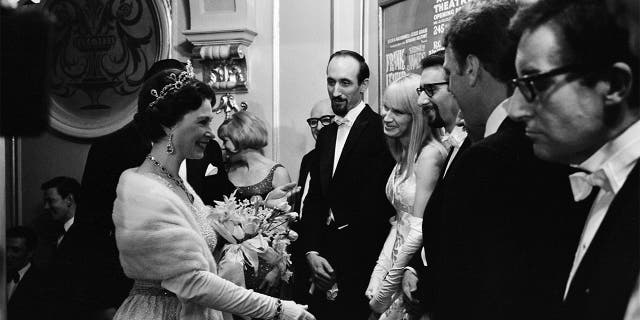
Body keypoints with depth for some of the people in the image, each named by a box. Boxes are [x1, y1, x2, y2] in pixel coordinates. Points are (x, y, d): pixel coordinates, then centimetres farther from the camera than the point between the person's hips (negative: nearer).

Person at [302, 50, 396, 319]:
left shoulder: (379, 131, -11)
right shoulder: (326, 135, 13)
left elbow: (375, 207, -15)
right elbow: (314, 199, 12)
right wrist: (312, 252, -1)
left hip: (362, 263, -6)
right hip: (325, 256, 7)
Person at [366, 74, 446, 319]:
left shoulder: (430, 154, -17)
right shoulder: (404, 154, 10)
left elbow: (420, 230, -20)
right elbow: (399, 221, 10)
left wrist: (386, 292, -15)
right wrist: (378, 276, 1)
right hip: (398, 255, 8)